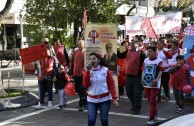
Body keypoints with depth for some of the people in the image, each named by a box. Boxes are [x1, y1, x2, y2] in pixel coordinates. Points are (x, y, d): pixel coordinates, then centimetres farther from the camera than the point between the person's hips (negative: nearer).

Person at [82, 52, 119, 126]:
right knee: (91, 120, -6)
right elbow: (86, 85, -6)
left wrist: (114, 98, -9)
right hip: (91, 100, 1)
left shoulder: (105, 70, -2)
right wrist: (88, 72, -14)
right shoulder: (87, 71, 4)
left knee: (104, 119, 5)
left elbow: (111, 84, -3)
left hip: (105, 99, -1)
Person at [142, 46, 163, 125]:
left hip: (154, 84, -6)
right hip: (146, 83, 6)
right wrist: (142, 78, -1)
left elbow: (160, 71, -11)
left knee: (152, 101, -4)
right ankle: (155, 114, 31)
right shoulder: (145, 60, 9)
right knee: (149, 100, 14)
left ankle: (151, 118, 0)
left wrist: (157, 79, -24)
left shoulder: (159, 61, -9)